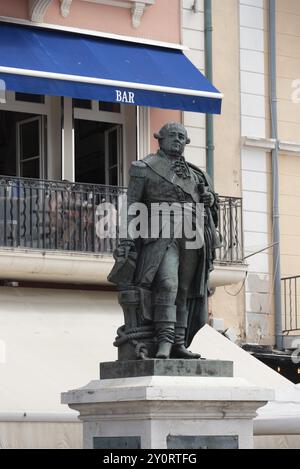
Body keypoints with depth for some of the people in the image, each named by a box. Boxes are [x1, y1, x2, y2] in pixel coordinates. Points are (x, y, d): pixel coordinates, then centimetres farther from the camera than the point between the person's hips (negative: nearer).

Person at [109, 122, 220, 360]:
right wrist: (127, 238, -6)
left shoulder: (195, 174, 24)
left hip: (192, 237, 5)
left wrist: (210, 200, 8)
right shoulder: (144, 168, 10)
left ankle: (179, 343, 3)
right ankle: (164, 341, -29)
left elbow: (210, 203, 34)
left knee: (184, 291, 2)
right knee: (167, 284, -22)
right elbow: (131, 206, 4)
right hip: (161, 236, -5)